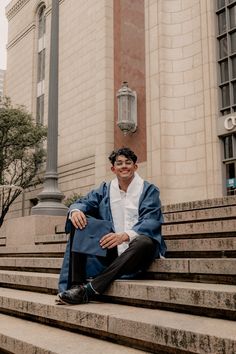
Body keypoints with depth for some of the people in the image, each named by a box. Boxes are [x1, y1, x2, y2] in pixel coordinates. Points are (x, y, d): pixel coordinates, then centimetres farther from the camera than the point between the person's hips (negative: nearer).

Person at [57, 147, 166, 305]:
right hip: (110, 248, 4)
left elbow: (151, 220, -13)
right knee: (80, 225, -12)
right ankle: (76, 284, -24)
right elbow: (84, 203, 3)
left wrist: (125, 236, -32)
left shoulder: (149, 190, 1)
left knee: (145, 242, -37)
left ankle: (89, 290, -37)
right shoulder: (105, 190, 14)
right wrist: (75, 211, -23)